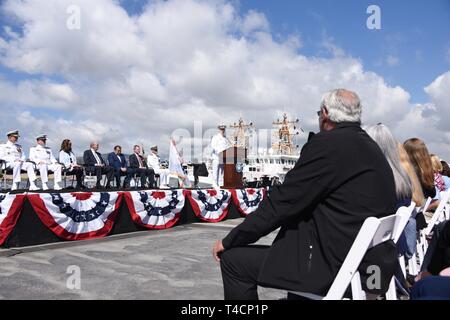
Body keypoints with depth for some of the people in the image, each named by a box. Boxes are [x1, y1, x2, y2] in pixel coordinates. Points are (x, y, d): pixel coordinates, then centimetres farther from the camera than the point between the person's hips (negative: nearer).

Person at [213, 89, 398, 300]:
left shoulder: (326, 144, -16)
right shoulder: (372, 148, 11)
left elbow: (282, 202, -15)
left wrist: (229, 240, -4)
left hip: (337, 267, -9)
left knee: (233, 259, -2)